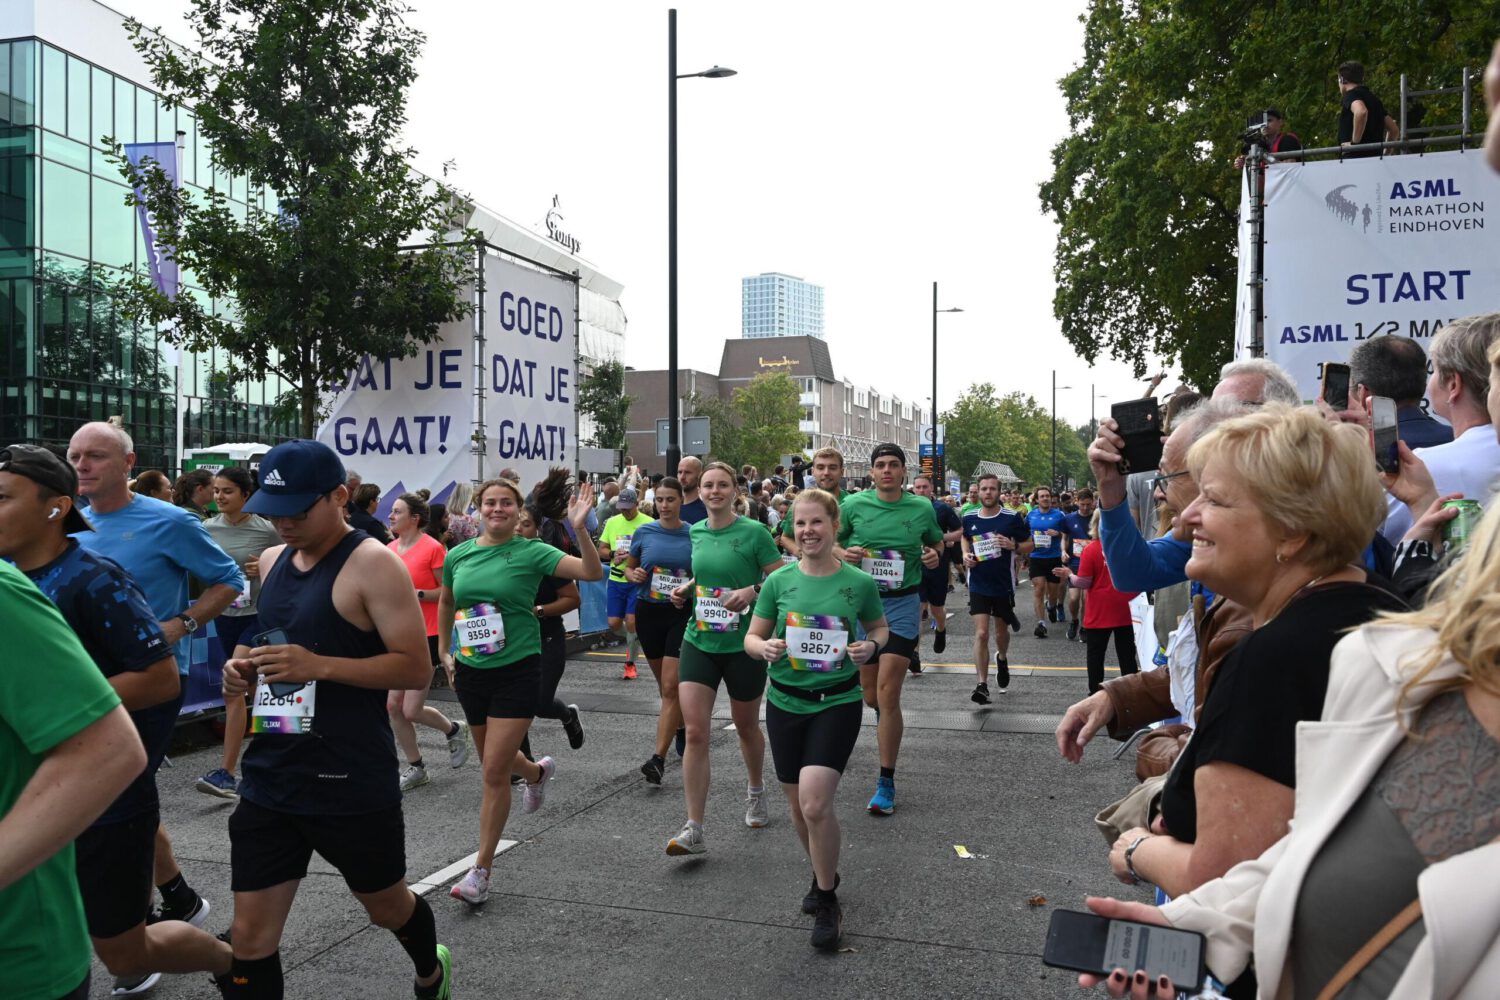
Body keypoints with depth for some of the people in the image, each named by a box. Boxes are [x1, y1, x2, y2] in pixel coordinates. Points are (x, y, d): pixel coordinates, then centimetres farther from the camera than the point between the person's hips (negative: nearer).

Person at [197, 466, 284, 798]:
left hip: (257, 616, -5)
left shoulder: (266, 530, -10)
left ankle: (227, 772, -7)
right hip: (223, 615, 5)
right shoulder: (208, 528, 1)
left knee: (234, 691, -12)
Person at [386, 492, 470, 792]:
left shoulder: (432, 547, -12)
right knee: (393, 706, 5)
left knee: (411, 711, -5)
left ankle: (454, 730, 26)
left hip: (426, 637, -6)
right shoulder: (390, 549, 7)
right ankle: (415, 768, 22)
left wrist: (418, 594, -21)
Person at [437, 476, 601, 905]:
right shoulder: (458, 555, 2)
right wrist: (444, 651, 18)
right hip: (470, 671, 5)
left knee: (494, 772, -7)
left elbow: (592, 572, -20)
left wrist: (580, 529, -33)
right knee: (494, 760, 22)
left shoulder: (531, 552, -10)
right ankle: (537, 771, 58)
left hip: (517, 671, -5)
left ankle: (481, 871, 6)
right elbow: (446, 603, 21)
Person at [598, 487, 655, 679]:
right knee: (614, 623, 3)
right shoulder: (612, 522, 8)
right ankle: (633, 642, 36)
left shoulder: (648, 524, -7)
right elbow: (601, 550, 11)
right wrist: (613, 554, -11)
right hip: (616, 579, 4)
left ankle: (630, 664, 11)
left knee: (631, 621, -7)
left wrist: (634, 557, -22)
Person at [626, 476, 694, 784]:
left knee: (670, 687, -10)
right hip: (649, 611, 3)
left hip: (681, 613, -3)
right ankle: (681, 725, 43)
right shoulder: (644, 533, 1)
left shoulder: (693, 535, -5)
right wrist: (634, 575, -9)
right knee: (664, 683, 17)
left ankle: (658, 757, -10)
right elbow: (628, 567, 13)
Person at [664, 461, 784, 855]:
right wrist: (685, 590, 2)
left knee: (746, 726, 17)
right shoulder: (694, 532, 5)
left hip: (743, 645, -3)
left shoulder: (753, 532, -10)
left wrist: (752, 591, -25)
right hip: (699, 641, 3)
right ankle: (694, 830, -4)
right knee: (695, 733, -7)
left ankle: (755, 791, 46)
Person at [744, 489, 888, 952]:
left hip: (837, 702, -3)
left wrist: (870, 646, -11)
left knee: (815, 801, -16)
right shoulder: (779, 580, -3)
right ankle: (823, 876, 40)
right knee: (798, 805, 12)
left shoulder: (858, 582, -6)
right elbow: (751, 638, 4)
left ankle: (827, 901, 7)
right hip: (785, 702, 3)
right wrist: (766, 647, -19)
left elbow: (879, 627, 11)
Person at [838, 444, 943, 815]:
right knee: (869, 695, 10)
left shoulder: (922, 508, 0)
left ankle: (886, 783, 2)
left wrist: (934, 556, -5)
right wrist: (843, 553, -14)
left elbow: (936, 543, 17)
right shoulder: (853, 505, -2)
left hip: (902, 605, -2)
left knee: (886, 694, -9)